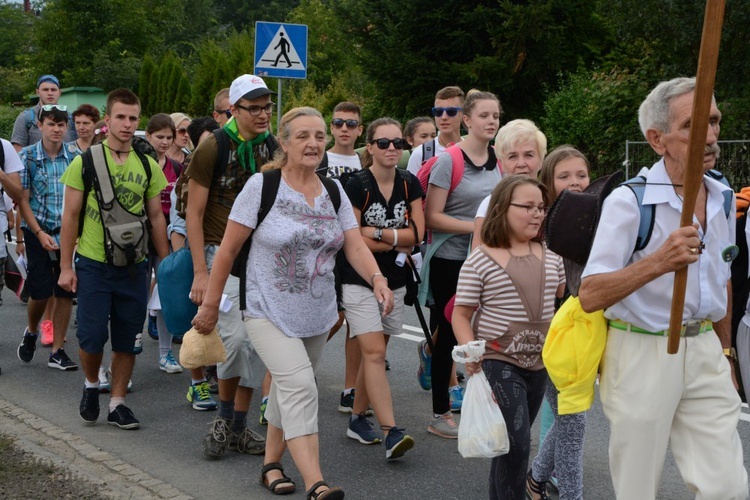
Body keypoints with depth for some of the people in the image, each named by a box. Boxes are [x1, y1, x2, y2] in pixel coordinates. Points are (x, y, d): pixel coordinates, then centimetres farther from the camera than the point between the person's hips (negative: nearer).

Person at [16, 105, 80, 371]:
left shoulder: (75, 158, 3)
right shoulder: (27, 157, -4)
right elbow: (23, 200, -5)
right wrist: (40, 234, -13)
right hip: (38, 234, -2)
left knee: (66, 293, 3)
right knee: (40, 292, -3)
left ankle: (57, 351, 13)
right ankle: (31, 332, 28)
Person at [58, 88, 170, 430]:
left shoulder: (147, 166, 4)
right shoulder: (85, 162, -4)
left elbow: (156, 216, 11)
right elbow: (70, 216, -2)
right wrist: (65, 267, -5)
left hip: (134, 266, 3)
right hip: (92, 264, -3)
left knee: (127, 340, 7)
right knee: (92, 335, -3)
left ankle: (117, 403, 20)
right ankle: (91, 384, 26)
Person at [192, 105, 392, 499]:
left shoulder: (334, 191, 5)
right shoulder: (262, 186, -10)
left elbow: (355, 246, -3)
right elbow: (228, 249, -7)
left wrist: (377, 278, -23)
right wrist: (210, 305, -7)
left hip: (318, 314, 6)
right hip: (270, 311, -5)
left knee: (288, 388, 15)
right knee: (299, 387, -18)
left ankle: (271, 464, 33)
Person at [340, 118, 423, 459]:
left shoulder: (409, 184, 4)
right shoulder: (358, 185, -11)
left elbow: (417, 232, -3)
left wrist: (377, 232, -14)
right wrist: (399, 242, -9)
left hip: (394, 281, 5)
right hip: (360, 281, -5)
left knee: (374, 354, 11)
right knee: (375, 353, -12)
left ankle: (357, 418, 25)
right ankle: (390, 432, -16)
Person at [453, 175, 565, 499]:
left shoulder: (550, 256, 4)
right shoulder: (481, 260, -10)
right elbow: (461, 314, -6)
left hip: (539, 362, 6)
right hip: (498, 361, -5)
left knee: (515, 440, 16)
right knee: (517, 442, -13)